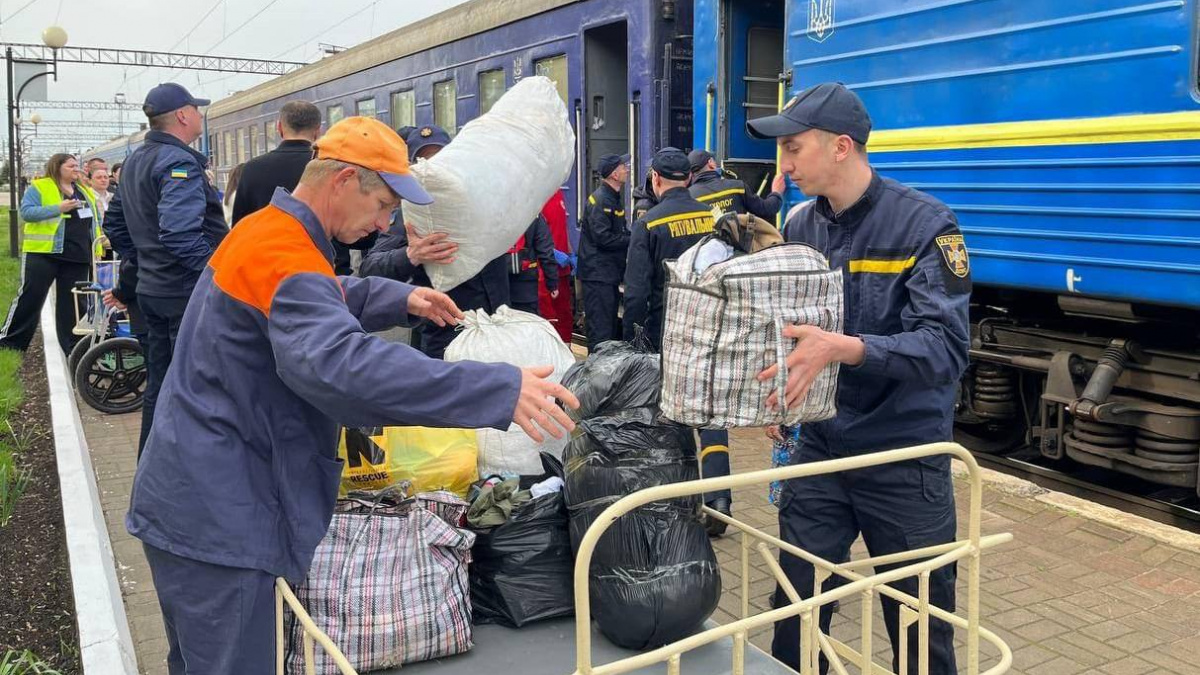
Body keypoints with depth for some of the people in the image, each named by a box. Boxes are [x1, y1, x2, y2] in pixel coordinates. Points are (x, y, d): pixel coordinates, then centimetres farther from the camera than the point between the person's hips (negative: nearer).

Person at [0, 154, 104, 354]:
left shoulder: (85, 191, 16)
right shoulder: (39, 187, -2)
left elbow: (96, 218, 22)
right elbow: (26, 212, -13)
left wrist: (97, 243, 10)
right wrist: (59, 208, -21)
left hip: (78, 256, 5)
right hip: (44, 253, -5)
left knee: (72, 301, 8)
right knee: (30, 297, -1)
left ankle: (72, 346, 14)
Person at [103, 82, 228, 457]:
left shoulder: (137, 161, 15)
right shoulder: (179, 163, -16)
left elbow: (115, 224, 22)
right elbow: (181, 234, -29)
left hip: (153, 289, 10)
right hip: (189, 293, -10)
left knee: (159, 385, 17)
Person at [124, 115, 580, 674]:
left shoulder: (268, 230, 10)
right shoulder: (285, 254, -24)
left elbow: (323, 304, 29)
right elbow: (341, 364, -41)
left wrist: (400, 299, 11)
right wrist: (498, 390, -44)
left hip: (199, 501, 10)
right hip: (217, 518, -10)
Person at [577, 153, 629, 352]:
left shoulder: (613, 198, 16)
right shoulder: (600, 199, -16)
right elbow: (603, 237, -23)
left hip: (611, 272, 11)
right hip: (598, 274, -11)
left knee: (612, 326, 17)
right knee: (600, 329, -8)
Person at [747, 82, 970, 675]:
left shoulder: (924, 224, -14)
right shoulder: (801, 225, 3)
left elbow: (946, 348, -23)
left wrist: (844, 349, -37)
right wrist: (774, 390, -5)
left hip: (904, 458, -4)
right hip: (819, 449, 5)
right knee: (794, 617, 12)